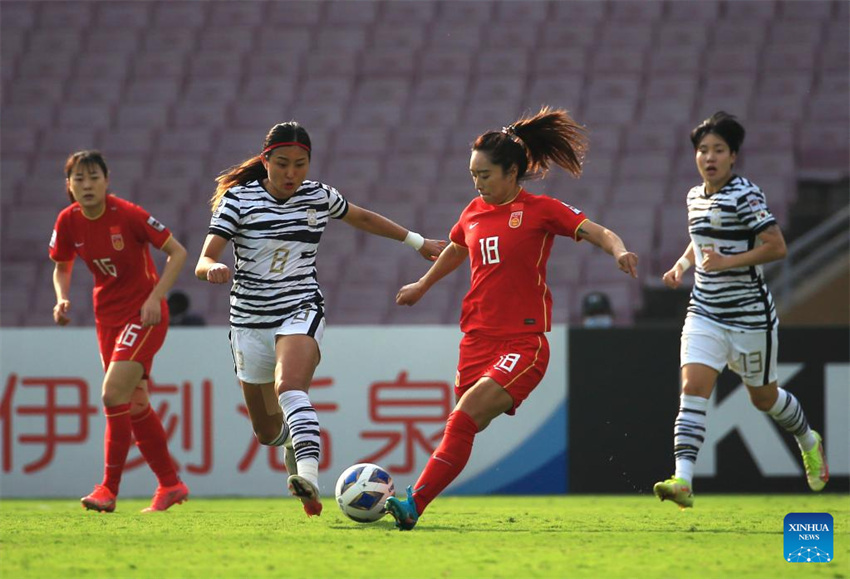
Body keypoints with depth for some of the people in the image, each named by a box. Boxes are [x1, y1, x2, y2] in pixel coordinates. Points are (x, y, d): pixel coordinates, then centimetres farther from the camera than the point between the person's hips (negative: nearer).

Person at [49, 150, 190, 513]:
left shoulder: (128, 215, -19)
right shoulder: (69, 222, -4)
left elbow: (177, 252, -12)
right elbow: (61, 268, 12)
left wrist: (155, 297, -19)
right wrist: (62, 300, -7)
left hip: (143, 314, -6)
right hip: (107, 316, 6)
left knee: (114, 394, -18)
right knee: (135, 404, 8)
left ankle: (109, 489, -11)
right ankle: (170, 484, 20)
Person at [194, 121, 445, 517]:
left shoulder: (320, 197, 1)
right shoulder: (239, 199, -7)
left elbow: (362, 218, 23)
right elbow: (203, 263, -14)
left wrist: (416, 241, 29)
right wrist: (213, 269, -38)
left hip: (302, 311, -1)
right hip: (250, 321, 1)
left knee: (289, 386, -33)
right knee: (267, 431, 11)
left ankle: (307, 473, -51)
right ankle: (294, 440, 48)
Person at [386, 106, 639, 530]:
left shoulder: (542, 210, -3)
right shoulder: (475, 211, 14)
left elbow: (599, 233, -9)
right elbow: (455, 250, 34)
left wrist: (619, 250, -31)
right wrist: (423, 285, 48)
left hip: (523, 343, -6)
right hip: (478, 339, 6)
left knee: (465, 418, -20)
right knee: (464, 427, 1)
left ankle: (414, 506, -25)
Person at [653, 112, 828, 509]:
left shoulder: (745, 196, -14)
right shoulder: (695, 196, 8)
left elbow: (776, 247, -18)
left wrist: (728, 262, -24)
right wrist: (683, 264, 9)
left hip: (750, 316, -5)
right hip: (705, 313, 5)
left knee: (764, 397, 12)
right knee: (693, 387, -15)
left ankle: (809, 442, 44)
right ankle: (683, 480, -24)